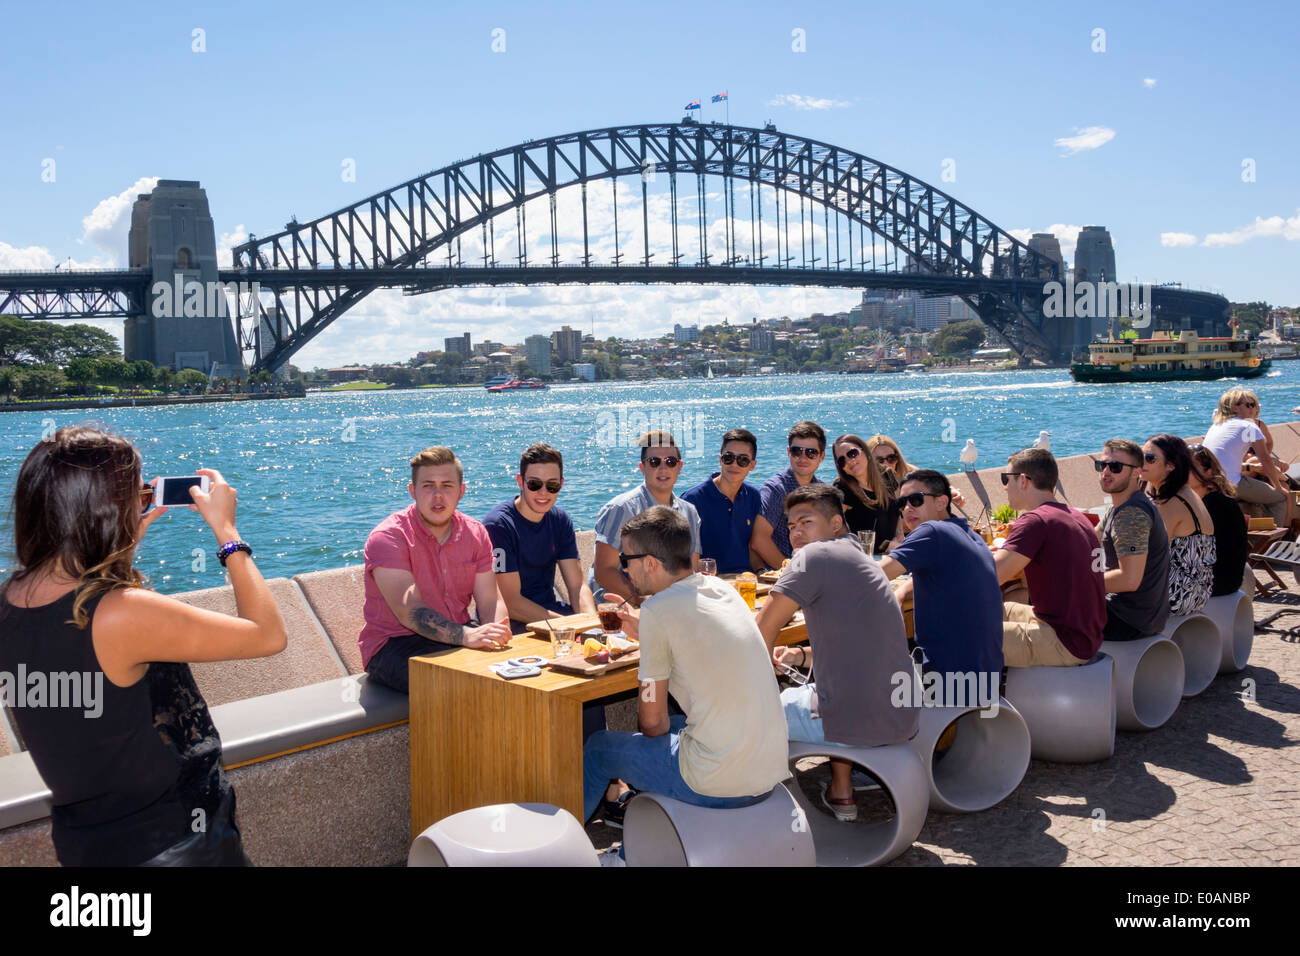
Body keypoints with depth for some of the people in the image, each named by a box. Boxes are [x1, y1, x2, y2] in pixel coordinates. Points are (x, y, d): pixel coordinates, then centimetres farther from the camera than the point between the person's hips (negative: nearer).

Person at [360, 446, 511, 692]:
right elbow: (409, 612, -24)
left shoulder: (475, 534, 6)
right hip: (394, 644, -5)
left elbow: (490, 600, 0)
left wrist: (495, 632, -24)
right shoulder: (388, 537, -13)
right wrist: (467, 636, -39)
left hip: (458, 634, 6)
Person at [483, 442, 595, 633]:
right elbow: (510, 603, -19)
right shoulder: (498, 524, -17)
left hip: (550, 611, 6)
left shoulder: (560, 521, 5)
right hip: (509, 621, -6)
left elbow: (577, 585, 2)